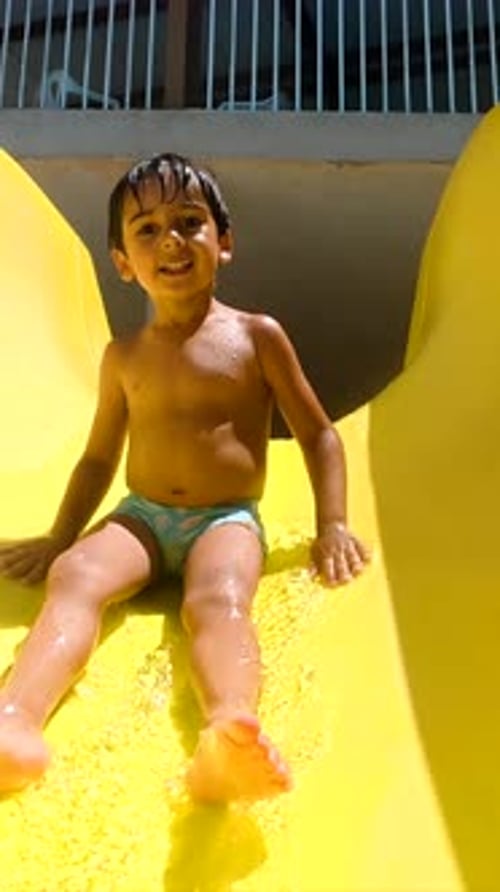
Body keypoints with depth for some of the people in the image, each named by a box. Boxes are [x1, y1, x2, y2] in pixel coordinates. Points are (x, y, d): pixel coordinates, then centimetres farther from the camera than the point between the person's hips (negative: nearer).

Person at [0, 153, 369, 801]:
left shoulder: (257, 336, 4)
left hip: (226, 520, -2)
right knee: (73, 575, -30)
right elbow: (99, 457, 22)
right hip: (141, 516, 3)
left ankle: (229, 732, -66)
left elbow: (319, 436, 8)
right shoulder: (124, 357, 12)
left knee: (217, 600, -36)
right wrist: (57, 538, 17)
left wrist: (332, 525, -2)